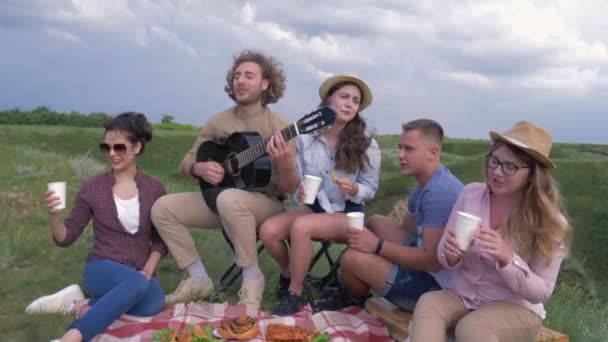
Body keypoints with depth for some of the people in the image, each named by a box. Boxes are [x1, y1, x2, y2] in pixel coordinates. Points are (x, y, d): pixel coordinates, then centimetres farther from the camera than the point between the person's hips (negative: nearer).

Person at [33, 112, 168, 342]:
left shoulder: (154, 188, 2)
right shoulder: (92, 187, -1)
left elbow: (160, 239, 8)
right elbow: (65, 238, 1)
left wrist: (147, 271, -8)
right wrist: (54, 214, -18)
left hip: (140, 273, 3)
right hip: (102, 268, -3)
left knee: (154, 305, -33)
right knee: (137, 284, -38)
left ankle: (83, 303, -14)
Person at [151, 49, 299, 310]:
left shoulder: (278, 127, -10)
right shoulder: (218, 122, 3)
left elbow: (289, 188, -12)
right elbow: (186, 164, 9)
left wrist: (285, 163, -34)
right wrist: (199, 168, -15)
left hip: (266, 203, -5)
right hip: (219, 198, 5)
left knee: (229, 200, -38)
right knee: (162, 208, -12)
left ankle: (252, 278, -18)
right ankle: (199, 279, -1)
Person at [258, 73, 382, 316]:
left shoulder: (366, 144, -9)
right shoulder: (306, 137, -3)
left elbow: (371, 187, -2)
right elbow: (297, 178, 4)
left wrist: (354, 190, -23)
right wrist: (298, 191, -18)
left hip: (347, 213, -3)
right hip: (314, 206, 4)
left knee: (300, 226, -32)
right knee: (268, 230, -22)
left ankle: (294, 294, -10)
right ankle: (288, 273, 11)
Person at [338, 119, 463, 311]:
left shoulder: (439, 192, -25)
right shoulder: (428, 184, 9)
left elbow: (432, 261, -28)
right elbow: (405, 230, 15)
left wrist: (378, 245, -22)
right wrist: (374, 241, -1)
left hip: (435, 284, -11)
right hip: (424, 263, 11)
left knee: (352, 259, -21)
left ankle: (357, 303, 15)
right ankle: (349, 291, 21)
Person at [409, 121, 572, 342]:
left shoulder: (550, 222, -10)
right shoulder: (471, 194, -4)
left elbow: (542, 292, -10)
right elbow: (443, 257, 4)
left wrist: (507, 258, -29)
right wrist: (451, 254, -22)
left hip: (516, 308, -3)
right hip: (462, 296, 3)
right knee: (427, 303, -30)